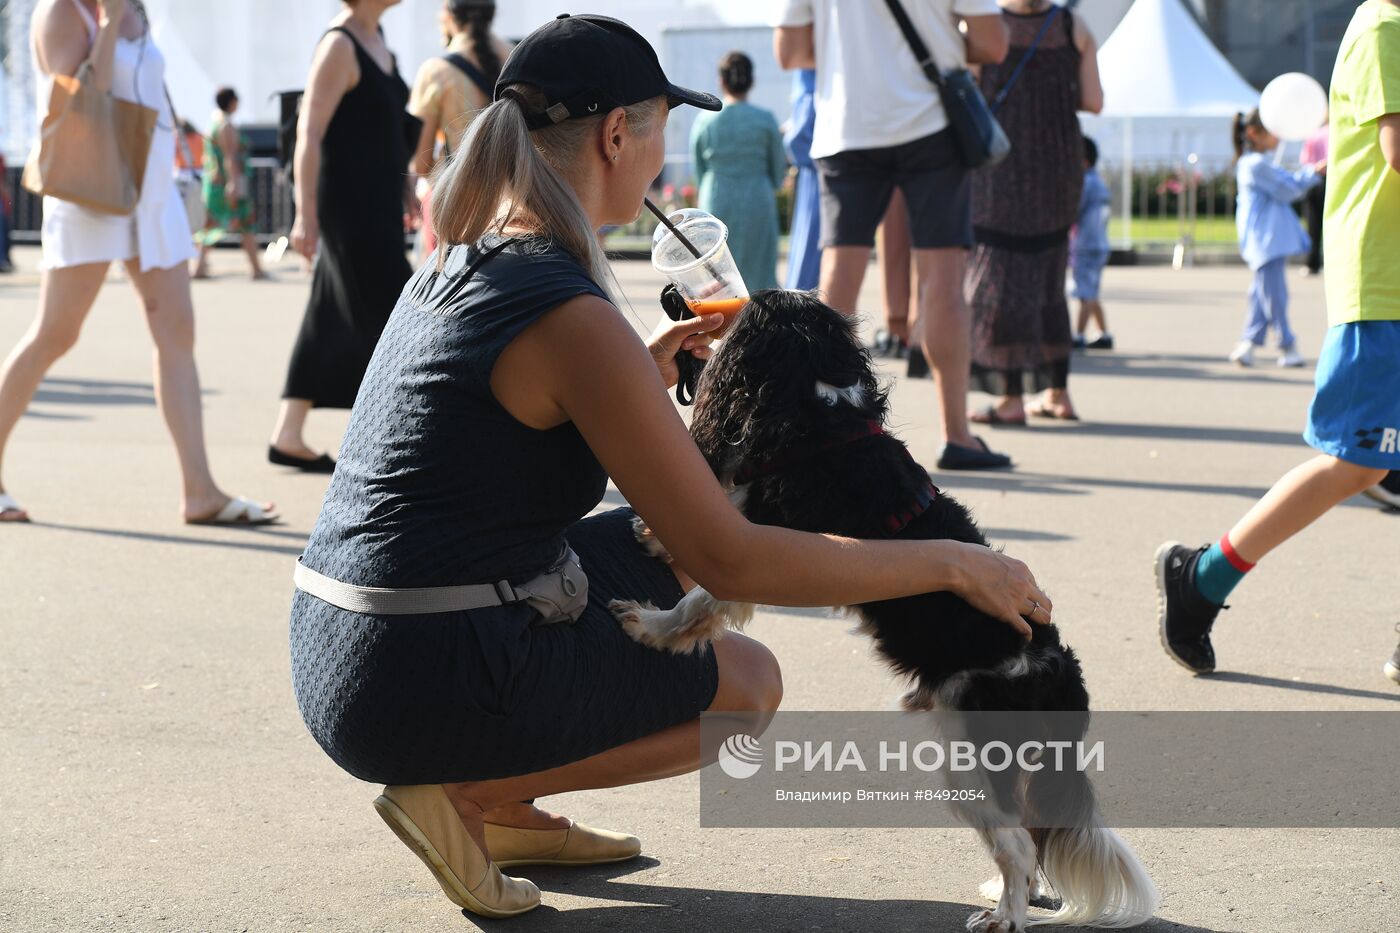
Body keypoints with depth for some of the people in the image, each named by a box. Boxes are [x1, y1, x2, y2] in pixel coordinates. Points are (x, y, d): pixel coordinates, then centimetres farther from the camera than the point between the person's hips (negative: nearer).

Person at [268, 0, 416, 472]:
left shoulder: (374, 38, 13)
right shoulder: (339, 46, -15)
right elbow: (309, 135, -19)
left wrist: (404, 182, 21)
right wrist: (305, 215, -22)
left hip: (377, 206, 9)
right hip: (349, 205, -9)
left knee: (331, 324, 10)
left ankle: (287, 436, 15)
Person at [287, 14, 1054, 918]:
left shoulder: (459, 265, 9)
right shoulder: (573, 319, -19)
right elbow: (730, 558, -19)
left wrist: (644, 372, 14)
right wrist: (951, 563, -12)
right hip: (427, 689, -9)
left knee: (668, 552, 22)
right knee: (749, 683, 10)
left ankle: (512, 814, 18)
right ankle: (465, 794, 1)